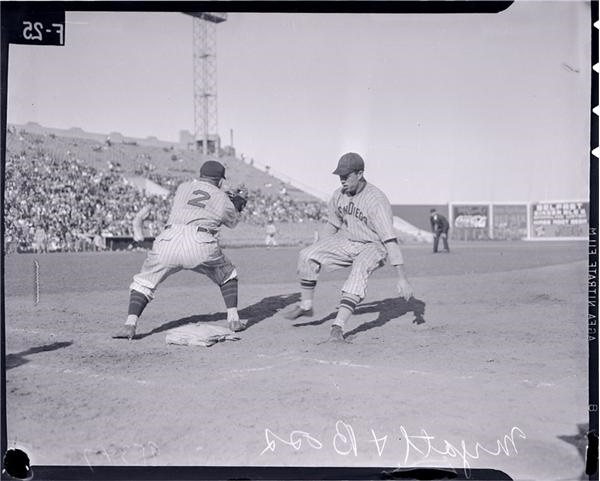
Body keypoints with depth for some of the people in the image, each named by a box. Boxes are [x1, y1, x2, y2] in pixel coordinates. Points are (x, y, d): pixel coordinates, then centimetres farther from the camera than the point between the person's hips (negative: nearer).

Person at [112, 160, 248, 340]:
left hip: (168, 241, 1)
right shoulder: (224, 200, 17)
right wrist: (237, 206, 57)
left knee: (143, 282, 15)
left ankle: (130, 324, -4)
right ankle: (233, 319, 18)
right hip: (200, 244, -1)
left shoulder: (183, 187, 23)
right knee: (227, 275, 27)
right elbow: (232, 221, 36)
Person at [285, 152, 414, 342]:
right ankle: (306, 306, 5)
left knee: (359, 272, -37)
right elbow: (333, 225, 13)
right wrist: (322, 250, 24)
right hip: (346, 242, 6)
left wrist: (402, 278, -39)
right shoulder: (339, 195, -7)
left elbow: (390, 240, -34)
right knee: (307, 256, -11)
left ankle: (338, 327, -40)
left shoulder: (376, 200, -28)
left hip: (373, 246, -6)